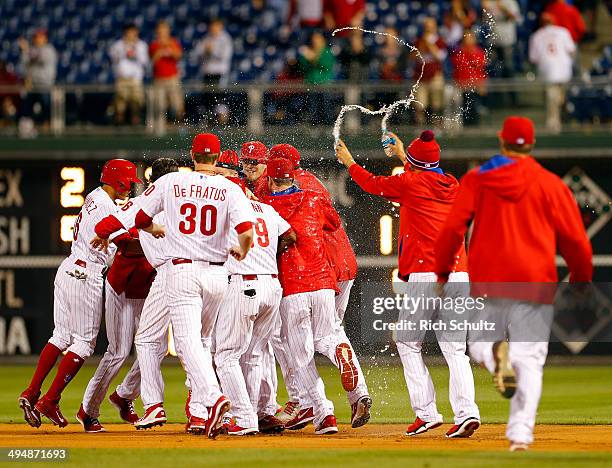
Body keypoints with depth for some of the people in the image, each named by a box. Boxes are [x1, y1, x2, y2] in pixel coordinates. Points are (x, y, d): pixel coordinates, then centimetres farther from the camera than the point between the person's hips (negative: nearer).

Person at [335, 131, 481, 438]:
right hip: (458, 274, 5)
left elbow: (372, 184, 14)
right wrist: (401, 156, 51)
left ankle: (426, 412, 0)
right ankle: (466, 411, -13)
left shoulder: (411, 182, -3)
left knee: (408, 343, 8)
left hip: (424, 275, -5)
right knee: (454, 349, 3)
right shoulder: (452, 186, 14)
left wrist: (349, 162, 31)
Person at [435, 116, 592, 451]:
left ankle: (495, 356, -20)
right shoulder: (551, 184, 3)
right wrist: (581, 283, 17)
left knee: (479, 342, 18)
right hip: (535, 282, -1)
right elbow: (576, 241, 4)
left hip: (487, 281, 1)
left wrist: (442, 272, 9)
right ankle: (521, 433, -14)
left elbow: (452, 229, -1)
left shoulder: (476, 179, 5)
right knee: (529, 361, 1)